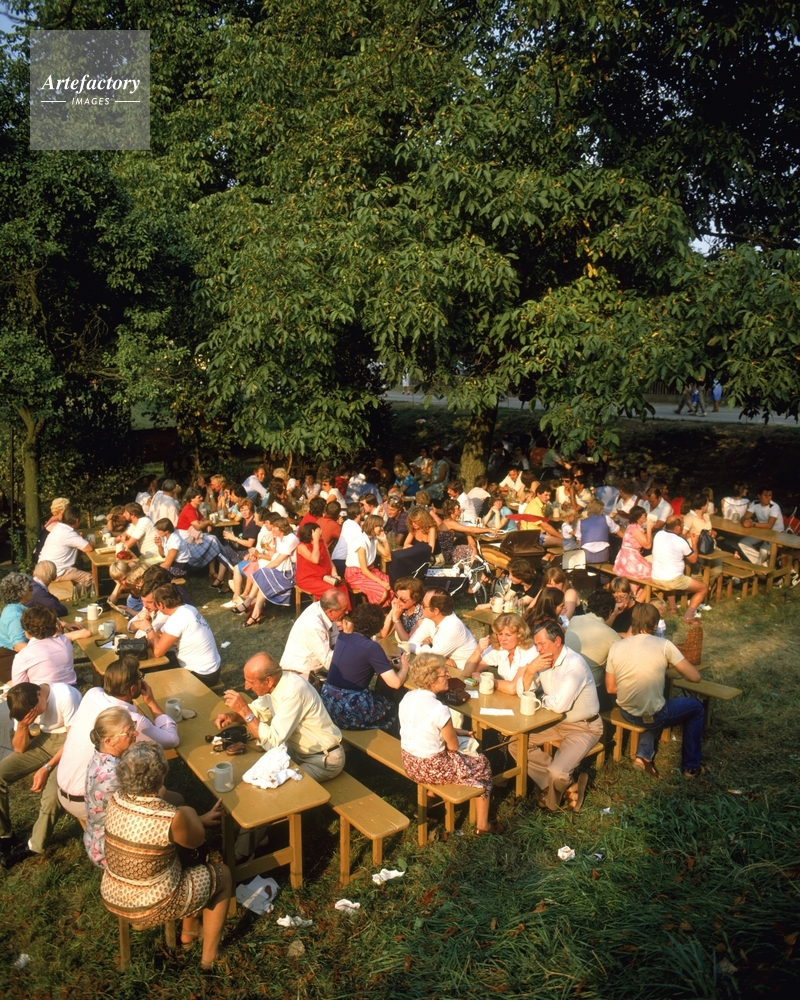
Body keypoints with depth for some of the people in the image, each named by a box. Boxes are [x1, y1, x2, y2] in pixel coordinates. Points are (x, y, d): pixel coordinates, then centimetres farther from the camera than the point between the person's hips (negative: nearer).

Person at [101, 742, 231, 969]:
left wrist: (199, 820, 13)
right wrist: (189, 815, 10)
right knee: (222, 875, 17)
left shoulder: (116, 800, -12)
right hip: (150, 908, -6)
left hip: (111, 898, 6)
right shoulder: (173, 818, -30)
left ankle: (189, 932, 42)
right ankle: (210, 956, 29)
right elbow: (197, 841, -8)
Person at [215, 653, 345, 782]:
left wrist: (244, 710, -29)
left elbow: (272, 742, -32)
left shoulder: (293, 691, -32)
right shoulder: (274, 681, -8)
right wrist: (232, 716, -9)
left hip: (324, 759, -8)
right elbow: (257, 709, 10)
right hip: (299, 750, 8)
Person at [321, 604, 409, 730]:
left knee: (381, 697, 30)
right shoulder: (371, 647, -14)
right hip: (349, 711, -6)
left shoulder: (342, 637, 5)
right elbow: (395, 683, -14)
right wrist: (404, 667, 5)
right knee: (392, 705, 22)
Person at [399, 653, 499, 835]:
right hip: (431, 770, -7)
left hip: (408, 763, 7)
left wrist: (456, 731, 10)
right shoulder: (438, 709, -29)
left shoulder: (408, 697, -6)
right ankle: (482, 825, 26)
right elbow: (453, 746, -15)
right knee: (482, 764, 15)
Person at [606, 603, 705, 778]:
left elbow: (610, 688, 0)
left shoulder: (616, 647, -6)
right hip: (653, 716, -4)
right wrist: (671, 666, 9)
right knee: (695, 706, 24)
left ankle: (644, 755, 20)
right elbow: (695, 676, -10)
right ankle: (691, 767, 32)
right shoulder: (663, 645, -15)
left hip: (626, 713, 4)